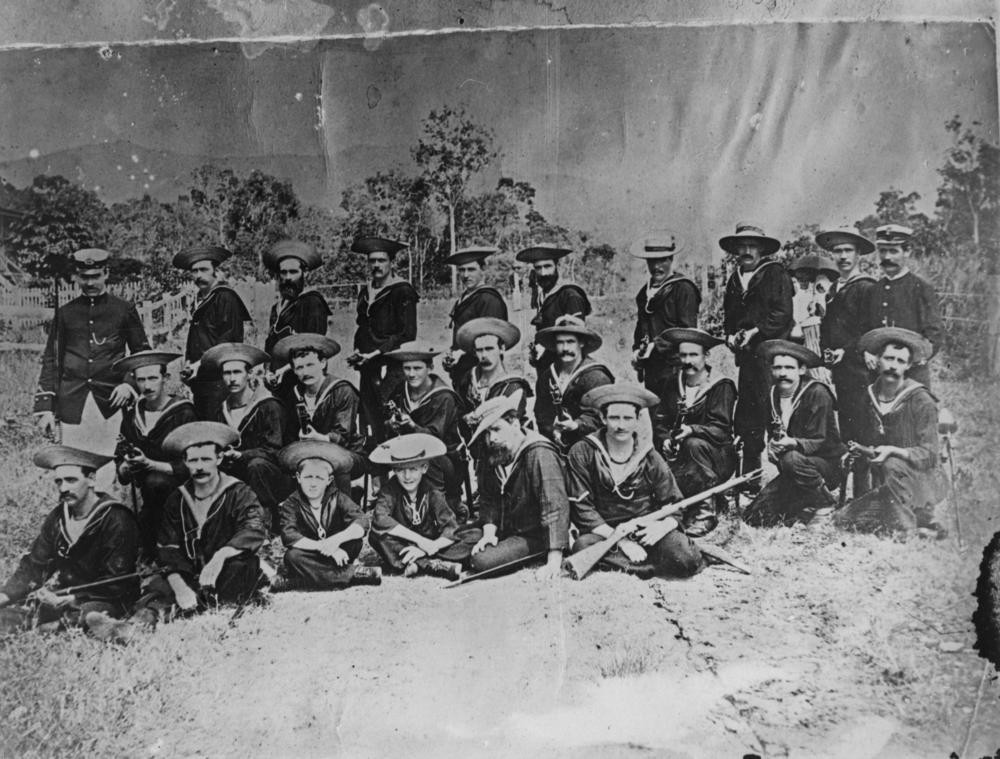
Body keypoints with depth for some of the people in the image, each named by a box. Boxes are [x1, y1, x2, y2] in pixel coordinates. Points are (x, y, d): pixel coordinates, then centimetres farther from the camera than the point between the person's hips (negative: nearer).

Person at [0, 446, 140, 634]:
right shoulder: (57, 517, 9)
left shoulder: (116, 520, -13)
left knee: (90, 616, -39)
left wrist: (68, 600, -19)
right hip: (59, 597, 7)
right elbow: (33, 567, 8)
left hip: (105, 601, -6)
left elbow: (114, 584, -13)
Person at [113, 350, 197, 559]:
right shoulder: (131, 415, 8)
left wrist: (149, 464, -23)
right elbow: (121, 474, 10)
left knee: (155, 482, -34)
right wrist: (127, 467, -14)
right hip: (150, 497, 5)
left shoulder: (184, 414, -9)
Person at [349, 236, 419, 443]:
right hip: (368, 369, 7)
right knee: (368, 427, 4)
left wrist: (375, 353, -13)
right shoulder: (365, 293, 18)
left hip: (392, 369, -7)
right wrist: (358, 352, 8)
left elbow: (407, 335, -10)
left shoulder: (402, 292, -5)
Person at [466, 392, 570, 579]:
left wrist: (554, 561, -39)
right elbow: (488, 501, 9)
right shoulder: (490, 458, 2)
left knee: (482, 562, -24)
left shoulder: (540, 455, -23)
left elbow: (555, 508, -31)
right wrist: (489, 533, -11)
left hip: (536, 536, -7)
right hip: (505, 532, 7)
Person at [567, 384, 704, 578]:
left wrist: (662, 527, -18)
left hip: (646, 529, 1)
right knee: (583, 547, -36)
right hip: (605, 531, -1)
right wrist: (620, 540, -19)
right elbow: (581, 507, -9)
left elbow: (674, 506, 7)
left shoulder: (650, 458, 5)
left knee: (685, 560, -26)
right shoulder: (582, 454, -4)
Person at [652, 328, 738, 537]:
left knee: (695, 444, -37)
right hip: (679, 457, 4)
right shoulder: (671, 384, 9)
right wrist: (665, 440, -14)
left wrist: (692, 430, -36)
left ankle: (706, 511, -24)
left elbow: (721, 430, -18)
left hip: (718, 457, -4)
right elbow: (659, 422, 8)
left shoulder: (721, 386, -7)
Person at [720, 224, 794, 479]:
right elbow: (728, 316, 22)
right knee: (745, 417, 5)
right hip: (746, 355, 6)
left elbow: (783, 314, -9)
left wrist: (756, 331, -15)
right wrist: (730, 335, 2)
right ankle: (749, 476, 13)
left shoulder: (776, 274, -1)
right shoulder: (734, 279, 18)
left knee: (769, 408, -11)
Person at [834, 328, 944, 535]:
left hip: (919, 483, -6)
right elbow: (863, 441, 17)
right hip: (883, 488, 6)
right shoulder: (869, 398, 5)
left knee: (892, 465, -36)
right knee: (843, 520, -10)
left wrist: (893, 451, -30)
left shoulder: (922, 401, -11)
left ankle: (903, 526, -19)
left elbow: (929, 454, -15)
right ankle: (920, 518, 5)